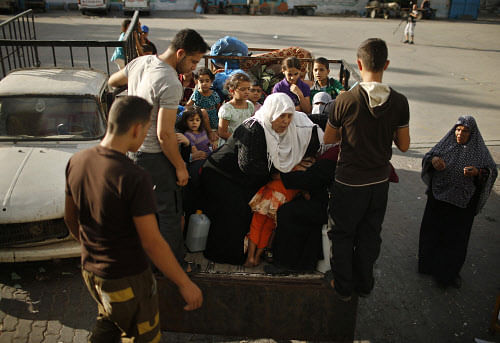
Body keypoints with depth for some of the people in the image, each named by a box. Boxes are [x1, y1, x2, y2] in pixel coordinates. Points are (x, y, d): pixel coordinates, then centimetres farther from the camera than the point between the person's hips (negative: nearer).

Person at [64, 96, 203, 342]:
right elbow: (152, 243, -25)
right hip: (126, 280, -7)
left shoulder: (77, 161, -6)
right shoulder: (133, 178, -29)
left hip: (90, 270, 7)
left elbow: (70, 218, 7)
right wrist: (185, 284, -15)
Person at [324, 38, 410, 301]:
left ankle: (343, 286, 32)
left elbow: (328, 140, -7)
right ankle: (364, 284, 38)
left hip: (349, 182, -3)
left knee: (343, 235, 16)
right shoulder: (399, 102, -10)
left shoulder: (346, 100, -18)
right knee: (370, 235, 21)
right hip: (380, 181, 3)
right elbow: (404, 145, -2)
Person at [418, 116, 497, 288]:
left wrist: (477, 172, -27)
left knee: (456, 236, 8)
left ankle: (451, 272, 26)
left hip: (462, 201, -1)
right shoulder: (446, 143, -1)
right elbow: (428, 156, 1)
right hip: (439, 197, 2)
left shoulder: (479, 150, -4)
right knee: (432, 229, 10)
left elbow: (492, 170, -6)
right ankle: (430, 263, 33)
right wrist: (433, 159, -22)